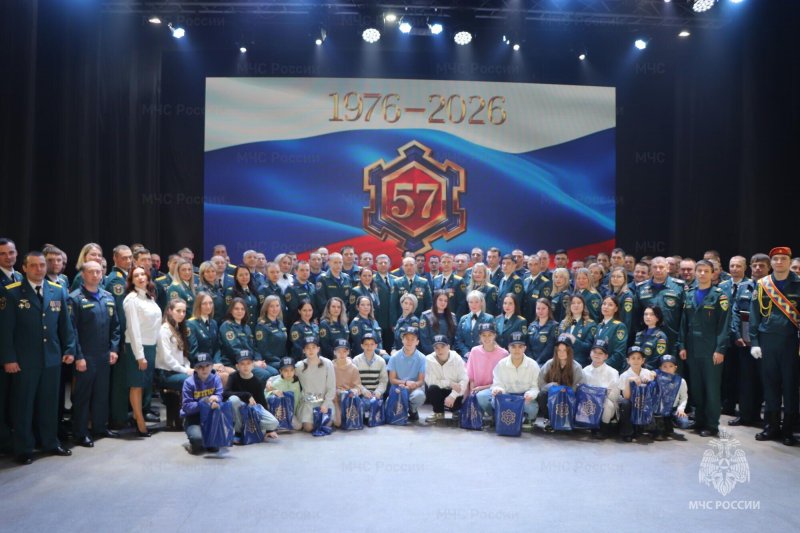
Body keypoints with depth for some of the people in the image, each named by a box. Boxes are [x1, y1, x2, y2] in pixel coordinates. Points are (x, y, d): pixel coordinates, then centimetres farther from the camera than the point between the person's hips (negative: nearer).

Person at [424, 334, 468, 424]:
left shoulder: (457, 358, -12)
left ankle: (455, 410, 9)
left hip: (454, 392, 0)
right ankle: (439, 413, -3)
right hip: (439, 392, 0)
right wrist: (450, 383, -24)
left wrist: (452, 395, -30)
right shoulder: (429, 360, -13)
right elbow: (430, 381, -17)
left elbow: (464, 380, -18)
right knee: (432, 388, -32)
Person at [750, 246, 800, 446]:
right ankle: (771, 426, 17)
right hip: (767, 340, 2)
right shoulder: (762, 285, 5)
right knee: (770, 384, 7)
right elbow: (754, 315, 6)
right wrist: (754, 342, 0)